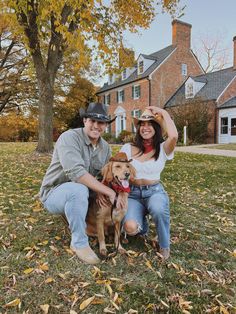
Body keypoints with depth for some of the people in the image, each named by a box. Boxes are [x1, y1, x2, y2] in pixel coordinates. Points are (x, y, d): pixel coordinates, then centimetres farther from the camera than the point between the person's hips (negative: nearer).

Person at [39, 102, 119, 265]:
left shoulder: (105, 147, 2)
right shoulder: (69, 137, -22)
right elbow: (76, 172, -35)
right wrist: (108, 191, -33)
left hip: (79, 193, 7)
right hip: (55, 193, -7)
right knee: (79, 190, -39)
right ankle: (80, 242, -17)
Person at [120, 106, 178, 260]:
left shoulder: (163, 149, -3)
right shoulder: (128, 148, 2)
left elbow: (174, 136, -26)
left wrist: (163, 113, -13)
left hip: (155, 191, -1)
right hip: (132, 193, 1)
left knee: (158, 210, -38)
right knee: (130, 228, -26)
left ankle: (165, 246, -4)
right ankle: (142, 223, 16)